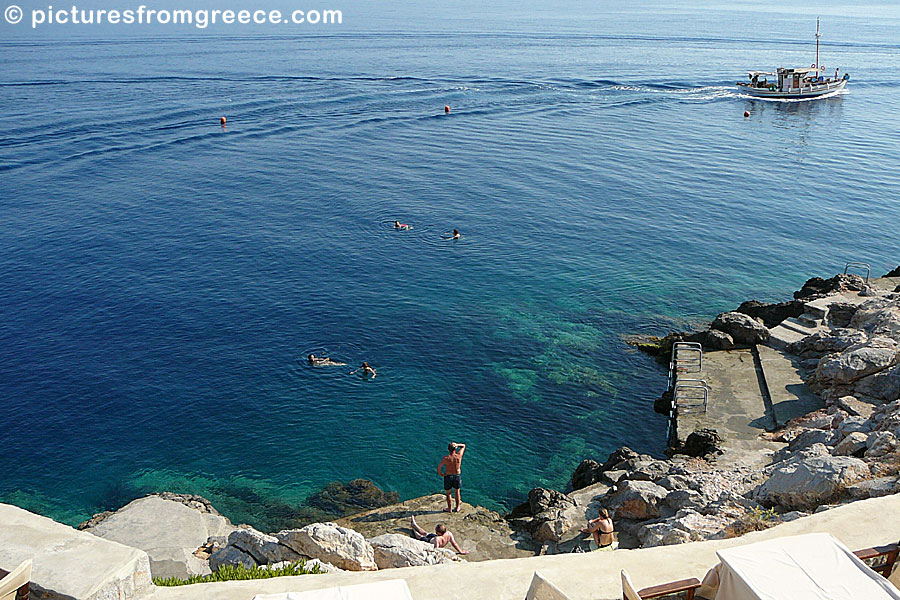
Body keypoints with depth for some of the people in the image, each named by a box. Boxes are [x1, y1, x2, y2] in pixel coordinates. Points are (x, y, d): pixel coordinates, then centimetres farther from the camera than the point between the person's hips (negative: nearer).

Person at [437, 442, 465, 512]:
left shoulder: (446, 458, -21)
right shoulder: (459, 456, -15)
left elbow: (439, 468, -25)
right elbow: (463, 446, 1)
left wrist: (441, 474, -6)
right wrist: (457, 445, -18)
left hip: (448, 476, -2)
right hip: (457, 476, 2)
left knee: (448, 493, 17)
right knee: (457, 492, 22)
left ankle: (449, 508, 30)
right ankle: (457, 508, 32)